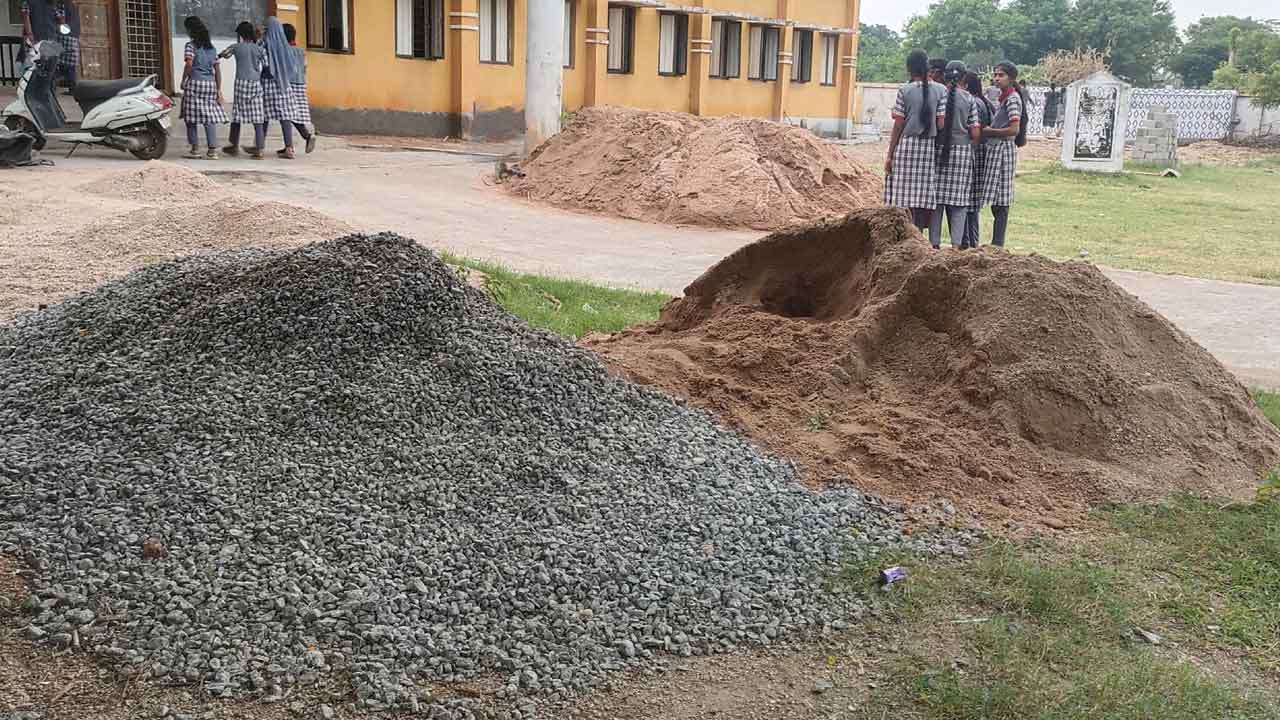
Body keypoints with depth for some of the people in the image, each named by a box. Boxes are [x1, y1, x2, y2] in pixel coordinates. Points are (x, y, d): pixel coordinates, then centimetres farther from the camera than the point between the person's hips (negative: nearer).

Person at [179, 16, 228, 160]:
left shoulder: (191, 46, -3)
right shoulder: (212, 47, 14)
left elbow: (189, 64, -17)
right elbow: (217, 70, 11)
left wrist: (183, 81, -5)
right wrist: (219, 90, 11)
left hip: (195, 83, -5)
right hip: (211, 83, 5)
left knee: (192, 117, 4)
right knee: (210, 117, 3)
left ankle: (195, 149, 6)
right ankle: (213, 150, -3)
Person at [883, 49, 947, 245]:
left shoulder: (905, 90, -4)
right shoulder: (940, 90, 2)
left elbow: (898, 125, -4)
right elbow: (941, 124, -2)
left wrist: (890, 154, 1)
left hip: (906, 145, -2)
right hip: (930, 148, 2)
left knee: (905, 195, 1)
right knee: (925, 196, 7)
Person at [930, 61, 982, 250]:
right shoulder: (969, 99, -1)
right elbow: (975, 133, -2)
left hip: (939, 150, 0)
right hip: (962, 152, 0)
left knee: (937, 198, 5)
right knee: (959, 202, 3)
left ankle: (934, 243, 5)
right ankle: (956, 243, 0)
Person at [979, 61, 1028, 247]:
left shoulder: (1013, 98, -9)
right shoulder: (1003, 98, 18)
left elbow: (1014, 129, -17)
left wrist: (989, 131, -9)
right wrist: (988, 129, 9)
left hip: (1003, 150, -9)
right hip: (995, 150, 9)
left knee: (1000, 202, -10)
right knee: (997, 203, 8)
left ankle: (997, 245, -9)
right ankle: (996, 244, 10)